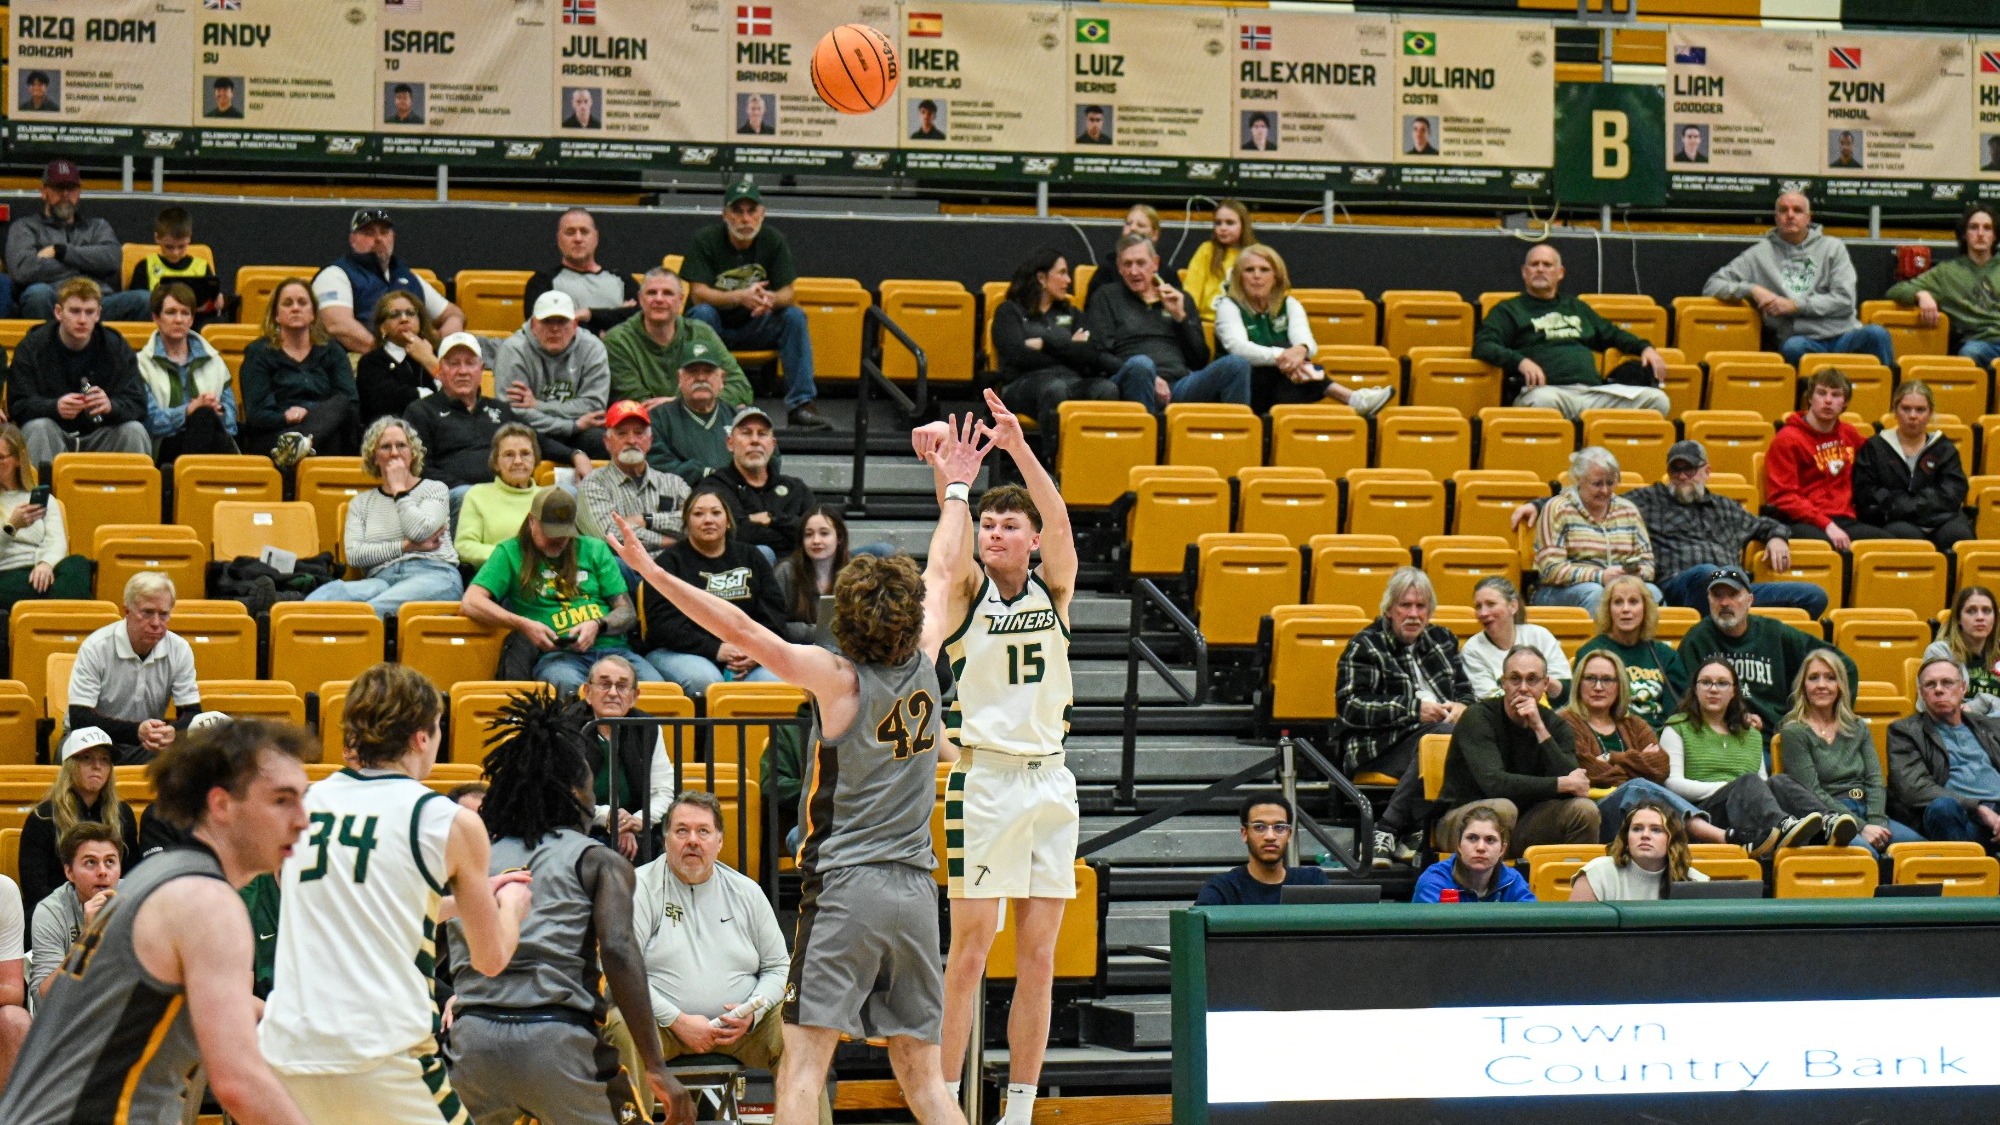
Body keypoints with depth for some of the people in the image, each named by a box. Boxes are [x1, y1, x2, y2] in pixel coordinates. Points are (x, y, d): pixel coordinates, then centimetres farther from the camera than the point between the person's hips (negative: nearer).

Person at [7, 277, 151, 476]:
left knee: (135, 430, -25)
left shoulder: (117, 347, 0)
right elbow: (18, 406, -12)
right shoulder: (32, 346, -5)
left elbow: (137, 405, -8)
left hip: (100, 437, 1)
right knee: (37, 428, -32)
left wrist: (110, 406, -33)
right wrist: (55, 407, -33)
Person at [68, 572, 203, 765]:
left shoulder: (180, 650, -2)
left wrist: (173, 732, -29)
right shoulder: (95, 648, -13)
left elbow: (192, 714, -1)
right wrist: (136, 731, -34)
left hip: (149, 748, 3)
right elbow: (79, 719, -18)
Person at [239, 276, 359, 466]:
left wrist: (308, 413, -12)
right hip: (270, 438, -3)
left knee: (341, 404, -34)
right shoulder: (258, 353, 14)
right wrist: (287, 418, -19)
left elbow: (352, 404, 4)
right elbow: (256, 415, 1)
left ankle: (298, 444, -59)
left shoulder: (332, 350, 21)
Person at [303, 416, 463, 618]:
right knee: (331, 592, -35)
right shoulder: (361, 503, 25)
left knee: (376, 608, -39)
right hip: (382, 578, 3)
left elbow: (420, 531, -3)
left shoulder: (434, 489, 18)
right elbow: (354, 555, 7)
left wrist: (399, 489, 9)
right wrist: (406, 546, -2)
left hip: (433, 575, -3)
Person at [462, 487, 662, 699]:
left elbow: (628, 613, 17)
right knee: (569, 685, -40)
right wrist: (524, 625, -12)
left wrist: (597, 626, -6)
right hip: (555, 655, -2)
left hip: (611, 648, 2)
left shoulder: (594, 550, 21)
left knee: (655, 687, -30)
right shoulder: (510, 553, 14)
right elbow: (471, 603, 1)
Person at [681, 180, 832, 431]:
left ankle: (800, 405, -24)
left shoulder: (774, 242, -2)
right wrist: (740, 297, -38)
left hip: (755, 326, 3)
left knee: (795, 316, -21)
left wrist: (770, 299, -35)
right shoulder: (705, 240, -11)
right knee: (703, 313, -35)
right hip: (715, 326, -3)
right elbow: (698, 293, -21)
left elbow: (787, 294, -9)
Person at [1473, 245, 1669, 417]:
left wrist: (1645, 348, 22)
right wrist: (1520, 361, -17)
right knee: (1543, 400, -44)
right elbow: (1482, 346, 2)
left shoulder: (1577, 308, 33)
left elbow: (1612, 334, 42)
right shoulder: (1508, 310, 16)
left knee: (1657, 399, -17)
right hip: (1549, 389, -5)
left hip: (1593, 390, 5)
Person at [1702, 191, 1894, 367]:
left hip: (1843, 335, 1)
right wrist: (1752, 290, -4)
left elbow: (1844, 300, 5)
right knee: (1793, 347, -38)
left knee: (1876, 334, -31)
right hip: (1805, 340, -1)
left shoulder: (1832, 247, 15)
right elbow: (1711, 287, 14)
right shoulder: (1760, 254, 15)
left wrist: (1795, 305, -4)